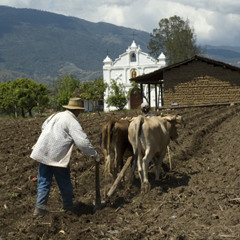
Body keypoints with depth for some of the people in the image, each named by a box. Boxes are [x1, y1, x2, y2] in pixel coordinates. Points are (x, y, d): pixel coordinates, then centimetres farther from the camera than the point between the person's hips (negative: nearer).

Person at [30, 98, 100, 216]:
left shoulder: (55, 115, 13)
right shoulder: (72, 122, -9)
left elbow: (43, 127, 29)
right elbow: (83, 141, -16)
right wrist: (95, 155, -7)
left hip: (42, 152, 6)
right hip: (58, 155, -6)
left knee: (44, 181, 13)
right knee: (64, 182, 13)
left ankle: (40, 207, 10)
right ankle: (68, 205, 28)